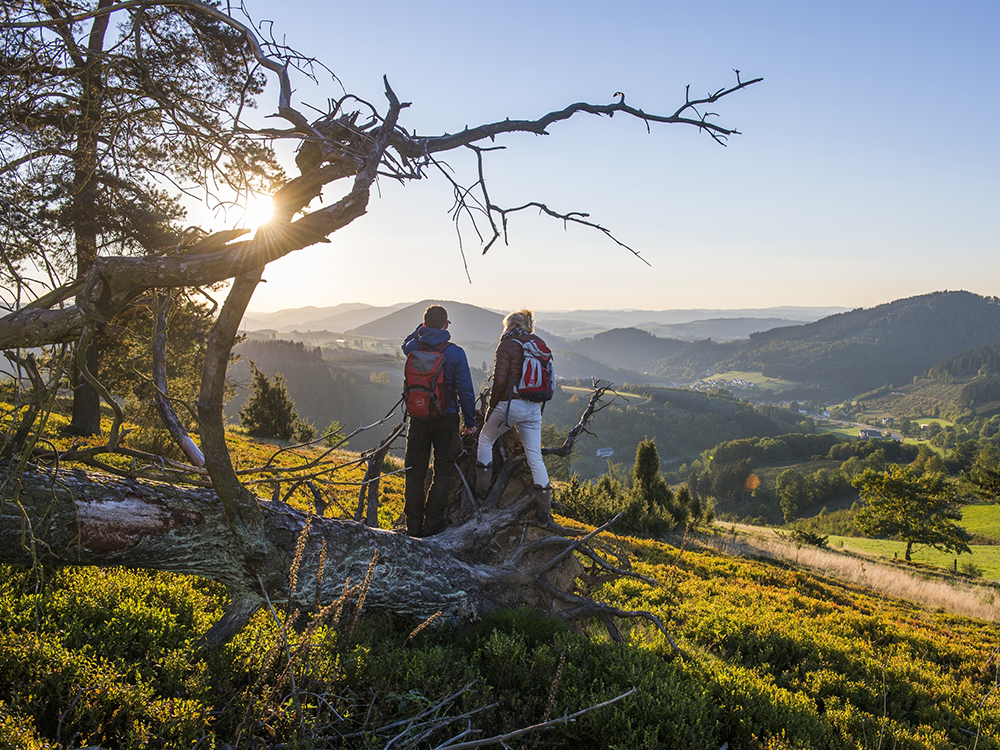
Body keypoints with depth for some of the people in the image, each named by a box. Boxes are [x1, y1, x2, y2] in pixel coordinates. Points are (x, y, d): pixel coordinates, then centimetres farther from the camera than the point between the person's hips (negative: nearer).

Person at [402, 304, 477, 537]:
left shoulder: (413, 349, -4)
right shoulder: (455, 353, -11)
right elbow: (465, 390, -8)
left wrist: (425, 328, 20)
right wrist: (470, 421, 1)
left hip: (418, 417, 2)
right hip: (446, 418, -2)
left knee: (415, 473, 11)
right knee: (442, 472, 11)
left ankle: (413, 525, 15)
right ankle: (432, 522, 12)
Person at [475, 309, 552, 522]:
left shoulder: (507, 345, -6)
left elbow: (500, 380, -13)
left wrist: (492, 405, -3)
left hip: (510, 404, -5)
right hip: (534, 408, 5)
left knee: (485, 440, 19)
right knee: (535, 457, 8)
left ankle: (482, 489, 22)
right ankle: (545, 511, 9)